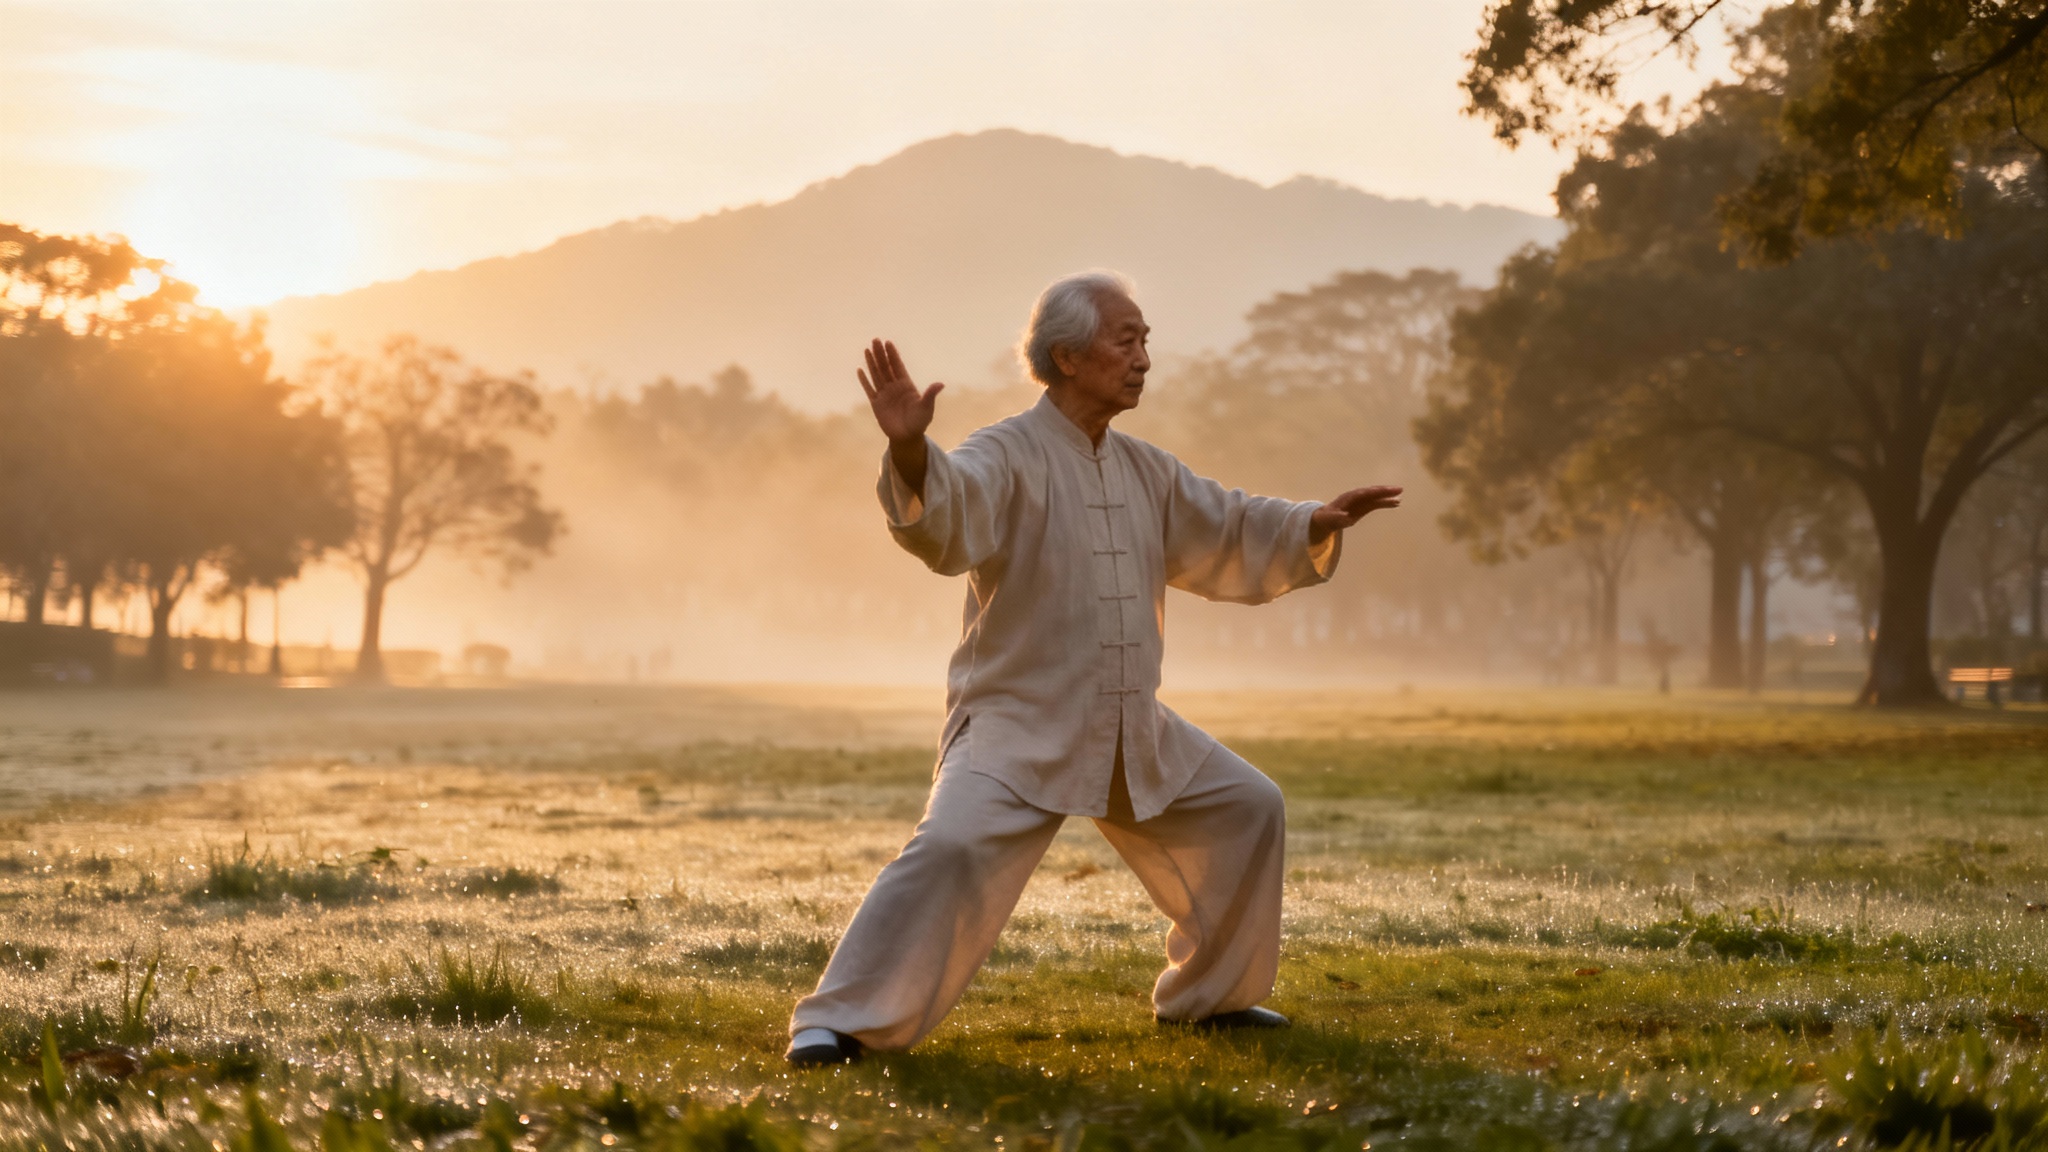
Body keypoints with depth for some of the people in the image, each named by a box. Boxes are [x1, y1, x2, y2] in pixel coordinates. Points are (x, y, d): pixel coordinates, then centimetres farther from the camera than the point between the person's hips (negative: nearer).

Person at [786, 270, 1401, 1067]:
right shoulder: (1009, 455, -13)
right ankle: (840, 1021, -16)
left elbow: (1235, 538, 20)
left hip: (1133, 735, 8)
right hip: (1017, 726, -8)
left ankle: (1206, 995, 28)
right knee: (954, 848, -27)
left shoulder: (1146, 472, 11)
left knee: (1247, 810, 11)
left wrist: (1316, 525, 3)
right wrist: (909, 450, -54)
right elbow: (944, 517, -34)